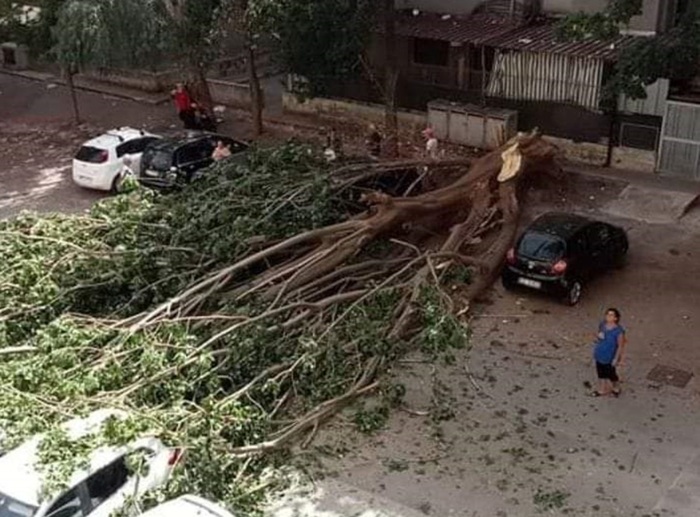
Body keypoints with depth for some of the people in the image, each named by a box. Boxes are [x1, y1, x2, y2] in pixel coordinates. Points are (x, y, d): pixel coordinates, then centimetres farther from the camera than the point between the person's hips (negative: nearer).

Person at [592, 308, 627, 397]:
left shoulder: (618, 330, -26)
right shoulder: (602, 325, -8)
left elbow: (620, 346, -16)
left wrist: (616, 359, -14)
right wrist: (598, 337, -17)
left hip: (610, 357, -5)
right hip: (599, 355, 5)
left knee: (611, 374, 17)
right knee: (601, 373, 22)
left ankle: (616, 388, 46)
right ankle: (602, 390, 44)